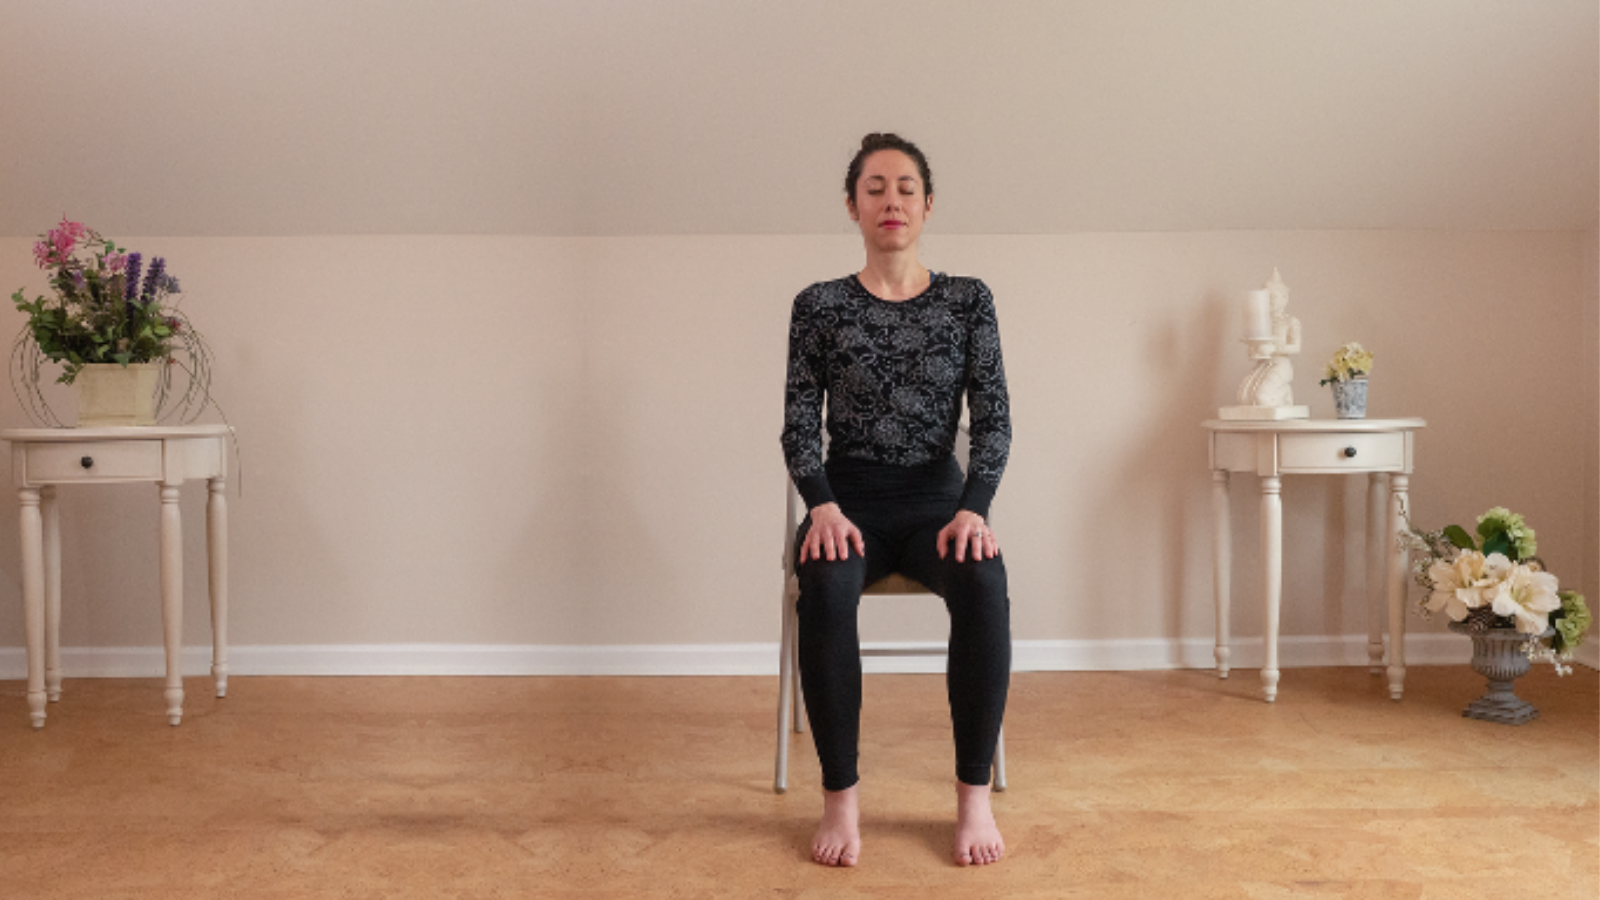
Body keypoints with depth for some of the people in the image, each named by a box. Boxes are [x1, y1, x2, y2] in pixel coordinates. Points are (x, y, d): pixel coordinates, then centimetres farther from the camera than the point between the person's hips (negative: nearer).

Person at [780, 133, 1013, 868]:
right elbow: (799, 424, 0)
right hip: (850, 496, 0)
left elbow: (993, 419, 0)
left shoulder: (969, 300, 6)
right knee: (825, 584, -35)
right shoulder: (818, 306, 5)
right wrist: (822, 506, -18)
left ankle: (974, 796, -21)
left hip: (936, 497, 0)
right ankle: (840, 798, -24)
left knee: (983, 582, -33)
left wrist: (973, 509, -17)